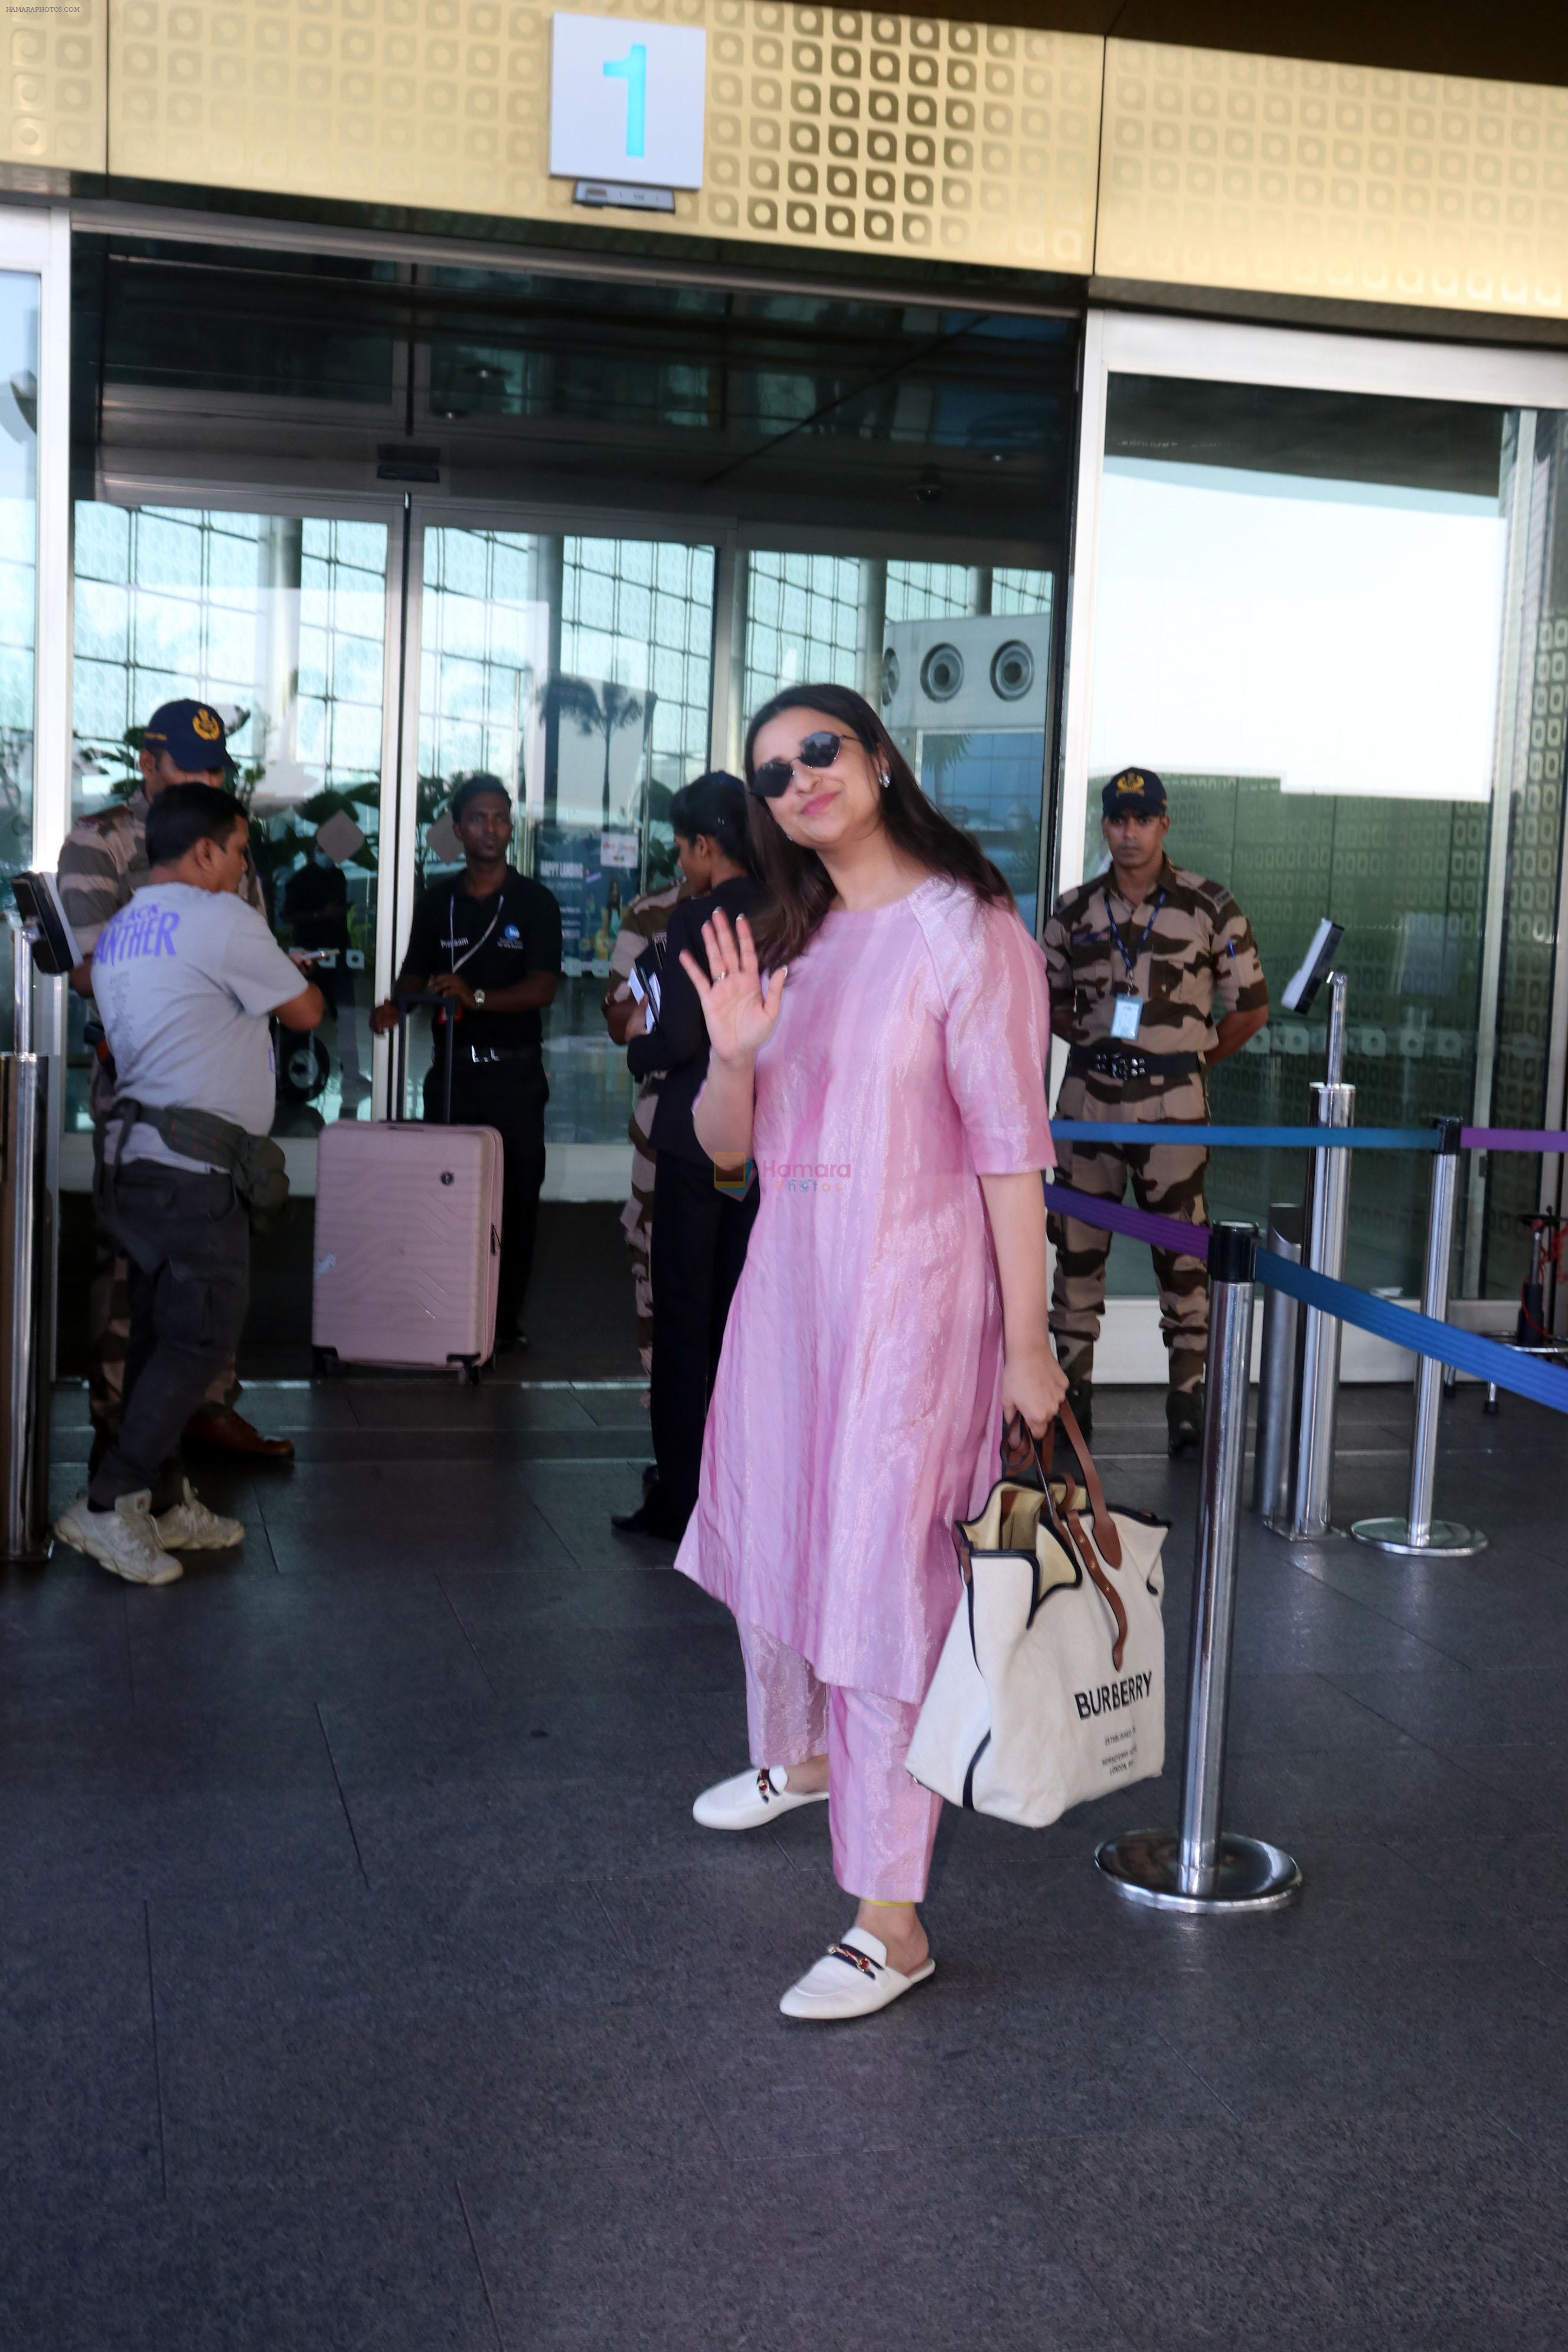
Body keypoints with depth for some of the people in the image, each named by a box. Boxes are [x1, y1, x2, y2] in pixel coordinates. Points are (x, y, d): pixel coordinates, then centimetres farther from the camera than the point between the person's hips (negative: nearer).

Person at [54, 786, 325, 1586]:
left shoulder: (117, 933, 17)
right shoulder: (221, 920, -9)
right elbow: (304, 1012, -1)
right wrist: (295, 974, 21)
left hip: (134, 1155, 9)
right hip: (193, 1168, -9)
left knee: (160, 1334, 13)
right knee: (200, 1341, -5)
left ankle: (162, 1503, 20)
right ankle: (107, 1504, -7)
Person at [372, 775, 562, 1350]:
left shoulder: (535, 903, 0)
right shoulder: (436, 902, 10)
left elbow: (543, 988, -9)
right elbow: (415, 975, 11)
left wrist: (476, 997, -23)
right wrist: (395, 1005, -11)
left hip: (514, 1072, -2)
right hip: (452, 1067, 2)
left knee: (515, 1198, -1)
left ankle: (506, 1319, 7)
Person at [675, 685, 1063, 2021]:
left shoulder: (964, 928, -10)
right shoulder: (796, 939, 11)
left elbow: (1011, 1146, -13)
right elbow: (725, 1146, 11)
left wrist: (1025, 1343, -16)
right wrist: (734, 1055, -11)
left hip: (908, 1294, -7)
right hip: (788, 1281, 7)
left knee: (879, 1574, -7)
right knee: (772, 1533, 21)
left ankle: (892, 1921, 2)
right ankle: (797, 1759, 49)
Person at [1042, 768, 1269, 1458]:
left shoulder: (1210, 908, -1)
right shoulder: (1075, 910, 7)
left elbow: (1249, 1008, 5)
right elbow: (1049, 1001, 19)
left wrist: (1191, 1060, 5)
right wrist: (1095, 1039, 7)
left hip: (1171, 1104, -3)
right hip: (1088, 1097, 3)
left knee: (1181, 1254, -1)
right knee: (1077, 1246, 7)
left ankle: (1188, 1396, 8)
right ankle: (1072, 1391, 17)